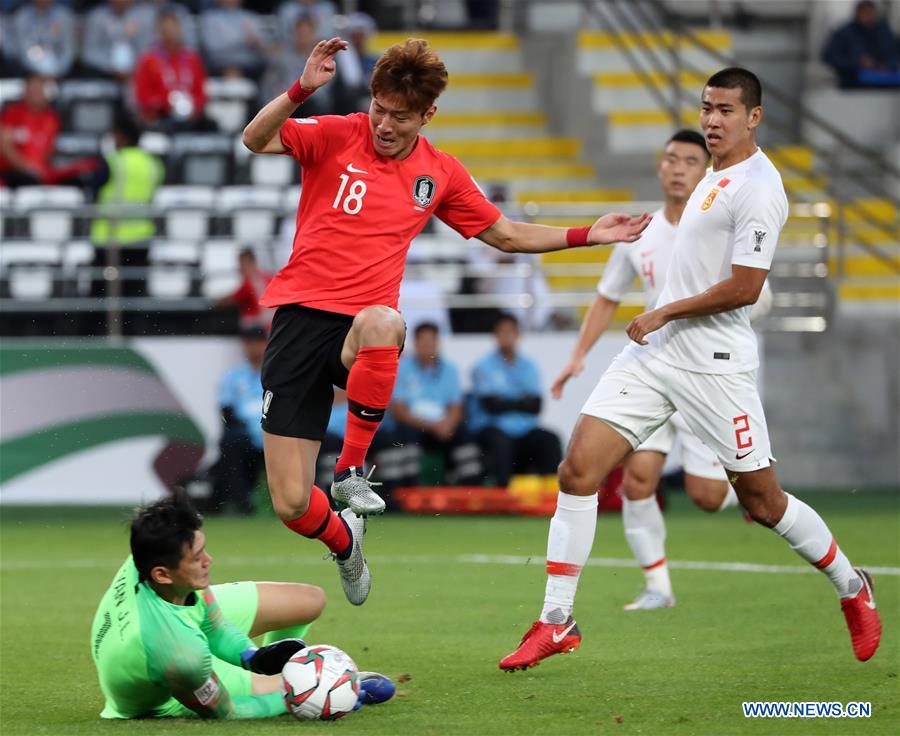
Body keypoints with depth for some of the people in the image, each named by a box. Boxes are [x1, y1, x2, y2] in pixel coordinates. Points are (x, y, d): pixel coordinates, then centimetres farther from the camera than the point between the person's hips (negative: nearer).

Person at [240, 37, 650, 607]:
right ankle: (344, 540, 31)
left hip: (364, 321, 1)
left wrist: (587, 235, 16)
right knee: (292, 506, -8)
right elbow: (255, 140, -14)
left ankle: (352, 470, -24)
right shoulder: (336, 137, 1)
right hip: (302, 316, -1)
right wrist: (302, 89, -29)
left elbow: (504, 234, 22)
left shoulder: (440, 175, 10)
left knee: (381, 323, -42)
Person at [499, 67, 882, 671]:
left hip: (714, 363, -8)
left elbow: (744, 287, -20)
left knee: (762, 501, 1)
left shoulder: (758, 187, -14)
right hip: (657, 350, 8)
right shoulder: (718, 174, 15)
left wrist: (666, 313, -12)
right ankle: (556, 623, -1)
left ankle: (852, 588, 27)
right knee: (579, 468, -5)